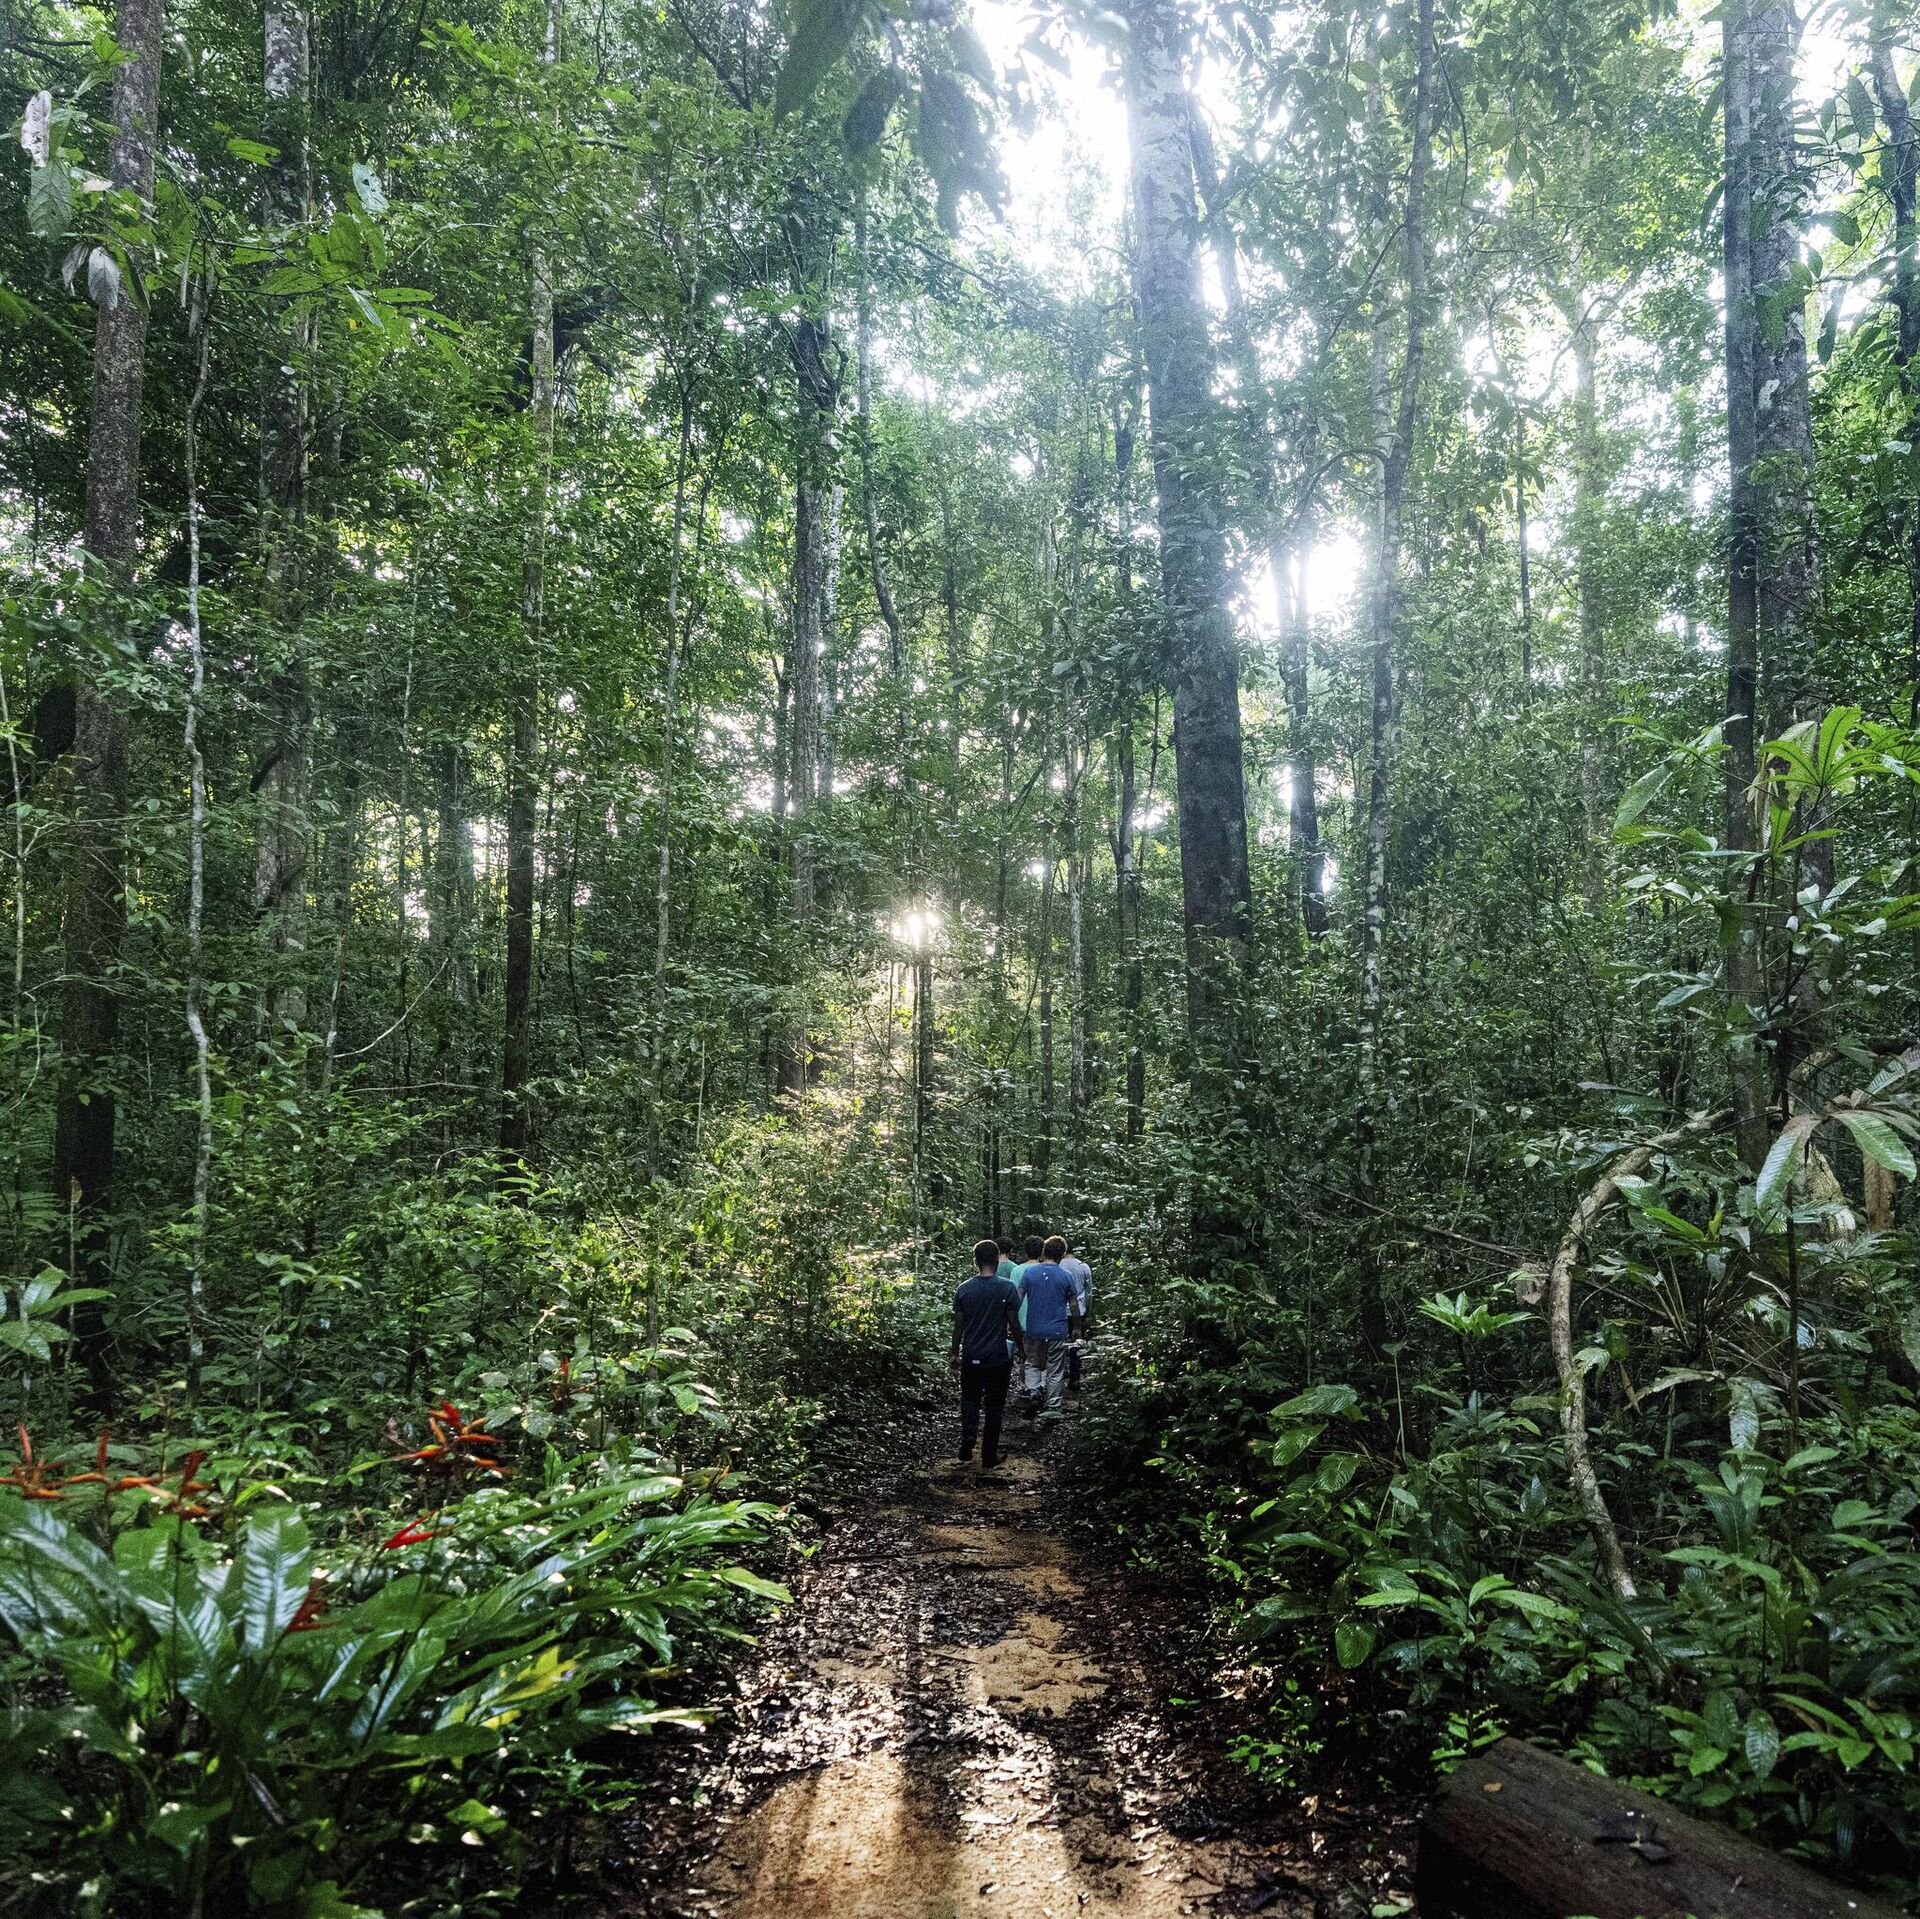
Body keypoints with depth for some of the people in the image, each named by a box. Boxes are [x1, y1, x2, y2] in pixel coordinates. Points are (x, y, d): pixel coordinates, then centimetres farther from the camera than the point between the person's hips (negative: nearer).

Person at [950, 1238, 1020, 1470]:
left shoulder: (964, 1290, -4)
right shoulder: (1007, 1288, -11)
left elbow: (958, 1326, 0)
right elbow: (1014, 1324, -8)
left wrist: (954, 1353, 12)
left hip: (971, 1357, 2)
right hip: (999, 1357, -2)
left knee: (970, 1401, 18)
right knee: (994, 1407, 9)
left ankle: (966, 1451, 4)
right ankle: (989, 1459, 15)